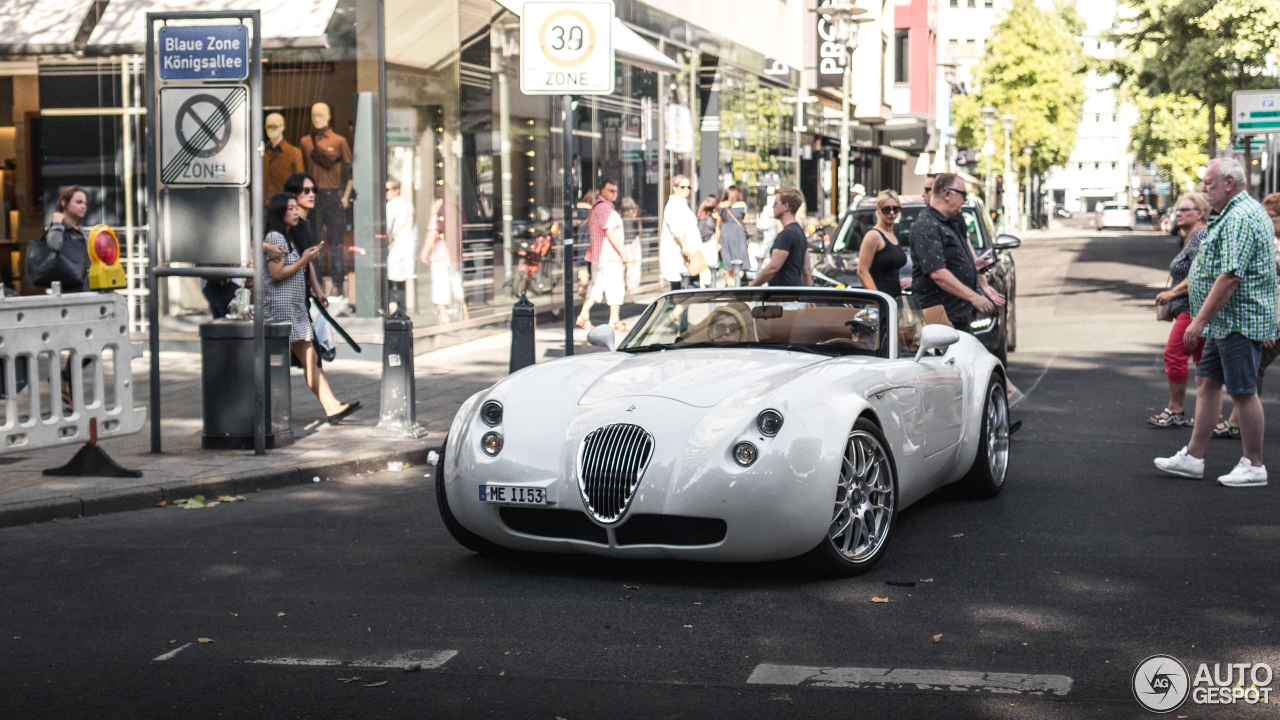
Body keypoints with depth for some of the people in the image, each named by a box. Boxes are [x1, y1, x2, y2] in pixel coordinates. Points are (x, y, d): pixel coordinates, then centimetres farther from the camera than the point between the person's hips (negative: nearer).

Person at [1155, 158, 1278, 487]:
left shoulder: (1239, 218, -19)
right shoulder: (1246, 211, 16)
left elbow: (1230, 277, -26)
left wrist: (1200, 320, -24)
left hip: (1239, 321, -11)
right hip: (1227, 322, 11)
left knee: (1243, 392, -3)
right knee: (1206, 382, 12)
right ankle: (1193, 457, 17)